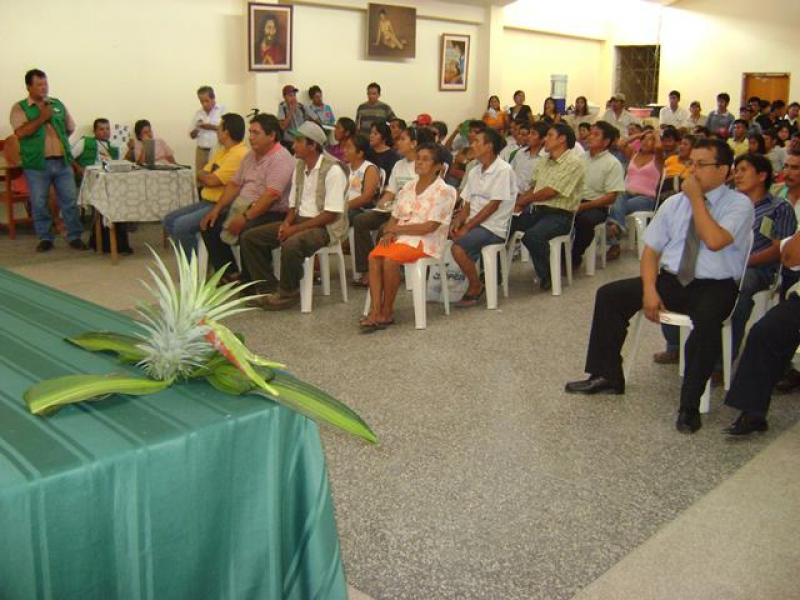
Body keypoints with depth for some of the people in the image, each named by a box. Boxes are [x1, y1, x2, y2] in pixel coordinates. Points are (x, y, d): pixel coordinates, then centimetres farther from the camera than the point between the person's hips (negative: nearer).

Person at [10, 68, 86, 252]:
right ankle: (45, 238, 15)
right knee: (39, 204, 4)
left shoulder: (58, 104, 12)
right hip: (36, 164, -3)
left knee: (70, 200, 3)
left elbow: (70, 128, 19)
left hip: (62, 161, 3)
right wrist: (42, 117, -13)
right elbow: (20, 133, -14)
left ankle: (74, 237, 12)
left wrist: (57, 140, 10)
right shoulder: (19, 108, -1)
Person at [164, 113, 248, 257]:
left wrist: (203, 175, 2)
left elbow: (212, 181, -20)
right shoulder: (222, 151, 16)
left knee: (181, 225, -22)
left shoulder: (239, 154, -17)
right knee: (169, 220, 6)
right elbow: (200, 179, 18)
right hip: (206, 202, 10)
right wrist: (208, 176, -4)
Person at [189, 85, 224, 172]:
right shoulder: (198, 113, 14)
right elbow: (192, 135, 18)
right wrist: (196, 129, -4)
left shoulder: (222, 109, 2)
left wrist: (212, 127, -14)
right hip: (201, 151, 4)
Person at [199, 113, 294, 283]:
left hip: (272, 213, -9)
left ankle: (248, 283, -15)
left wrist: (245, 218, -28)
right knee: (210, 224, 0)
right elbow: (234, 184, 15)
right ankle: (231, 275, 5)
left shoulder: (281, 159, -15)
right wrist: (216, 209, 3)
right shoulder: (250, 155, 13)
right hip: (243, 207, 9)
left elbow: (272, 195, -25)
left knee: (247, 233, -35)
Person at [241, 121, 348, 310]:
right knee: (249, 237, -4)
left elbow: (331, 214, -19)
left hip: (325, 226, -8)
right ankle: (271, 288, 2)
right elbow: (293, 204, 17)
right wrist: (287, 222, -6)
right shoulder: (299, 167, 11)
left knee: (291, 245, -38)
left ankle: (287, 294, -14)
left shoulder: (333, 169, -14)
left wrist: (296, 228, -20)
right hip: (300, 220, 8)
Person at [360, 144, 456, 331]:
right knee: (374, 256, -24)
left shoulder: (443, 191, -6)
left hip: (426, 242, -6)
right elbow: (395, 217, 16)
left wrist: (396, 228, -9)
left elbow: (429, 227, -14)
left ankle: (387, 311, -15)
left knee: (390, 259, -31)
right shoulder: (408, 187, 15)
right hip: (401, 237, 6)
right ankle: (375, 312, -27)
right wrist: (389, 233, -8)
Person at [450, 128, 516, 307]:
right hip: (474, 223, 7)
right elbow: (467, 205, 14)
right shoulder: (474, 172, 16)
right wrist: (457, 223, -6)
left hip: (493, 227, -7)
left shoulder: (503, 170, -9)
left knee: (458, 247, -29)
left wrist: (467, 227, -17)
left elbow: (493, 206, -15)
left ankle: (476, 286, -7)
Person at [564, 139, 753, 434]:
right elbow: (651, 249, 8)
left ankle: (690, 405, -22)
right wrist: (649, 289, -9)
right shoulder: (674, 203, 9)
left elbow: (714, 241, -25)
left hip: (714, 286, -5)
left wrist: (696, 197, -16)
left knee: (707, 320, -38)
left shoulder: (739, 204, -5)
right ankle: (607, 376, 4)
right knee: (609, 295, -10)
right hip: (671, 279, 5)